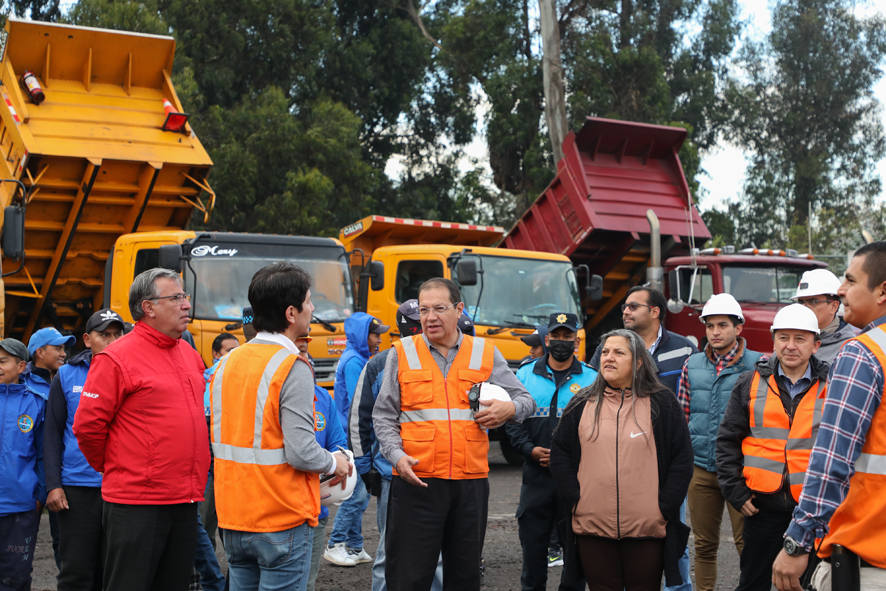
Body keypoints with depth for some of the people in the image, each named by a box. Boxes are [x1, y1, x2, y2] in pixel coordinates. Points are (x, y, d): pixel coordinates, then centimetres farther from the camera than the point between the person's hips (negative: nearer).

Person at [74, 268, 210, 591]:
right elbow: (87, 425, -10)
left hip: (186, 501, 7)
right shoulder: (117, 357, -11)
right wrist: (113, 468, 2)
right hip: (136, 503, -7)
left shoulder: (191, 355, 12)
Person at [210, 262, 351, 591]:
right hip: (281, 519, -7)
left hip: (233, 515, 7)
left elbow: (220, 438, 11)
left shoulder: (227, 363, 7)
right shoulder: (292, 368, -16)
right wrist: (334, 464, -2)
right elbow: (301, 452, -21)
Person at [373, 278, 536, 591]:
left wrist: (510, 408, -10)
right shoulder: (402, 353, 6)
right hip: (416, 481, -1)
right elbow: (383, 415, 7)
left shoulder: (485, 353, 9)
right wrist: (396, 455, -9)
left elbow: (525, 400, 13)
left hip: (471, 482, 2)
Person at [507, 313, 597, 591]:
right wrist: (530, 449, -9)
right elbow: (512, 420, 5)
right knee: (533, 541, 8)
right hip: (536, 474, 1)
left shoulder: (592, 380, 3)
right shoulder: (525, 375, 7)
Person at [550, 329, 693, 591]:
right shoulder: (582, 404, 9)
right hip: (591, 528, 2)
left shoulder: (662, 403, 3)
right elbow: (559, 453, 12)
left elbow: (682, 459, 3)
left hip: (646, 530, -2)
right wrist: (574, 498, 1)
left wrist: (664, 507, -5)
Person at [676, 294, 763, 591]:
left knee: (746, 542, 0)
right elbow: (682, 416, 13)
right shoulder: (692, 365, 9)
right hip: (700, 469, 4)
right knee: (704, 544, 11)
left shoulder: (756, 365, -2)